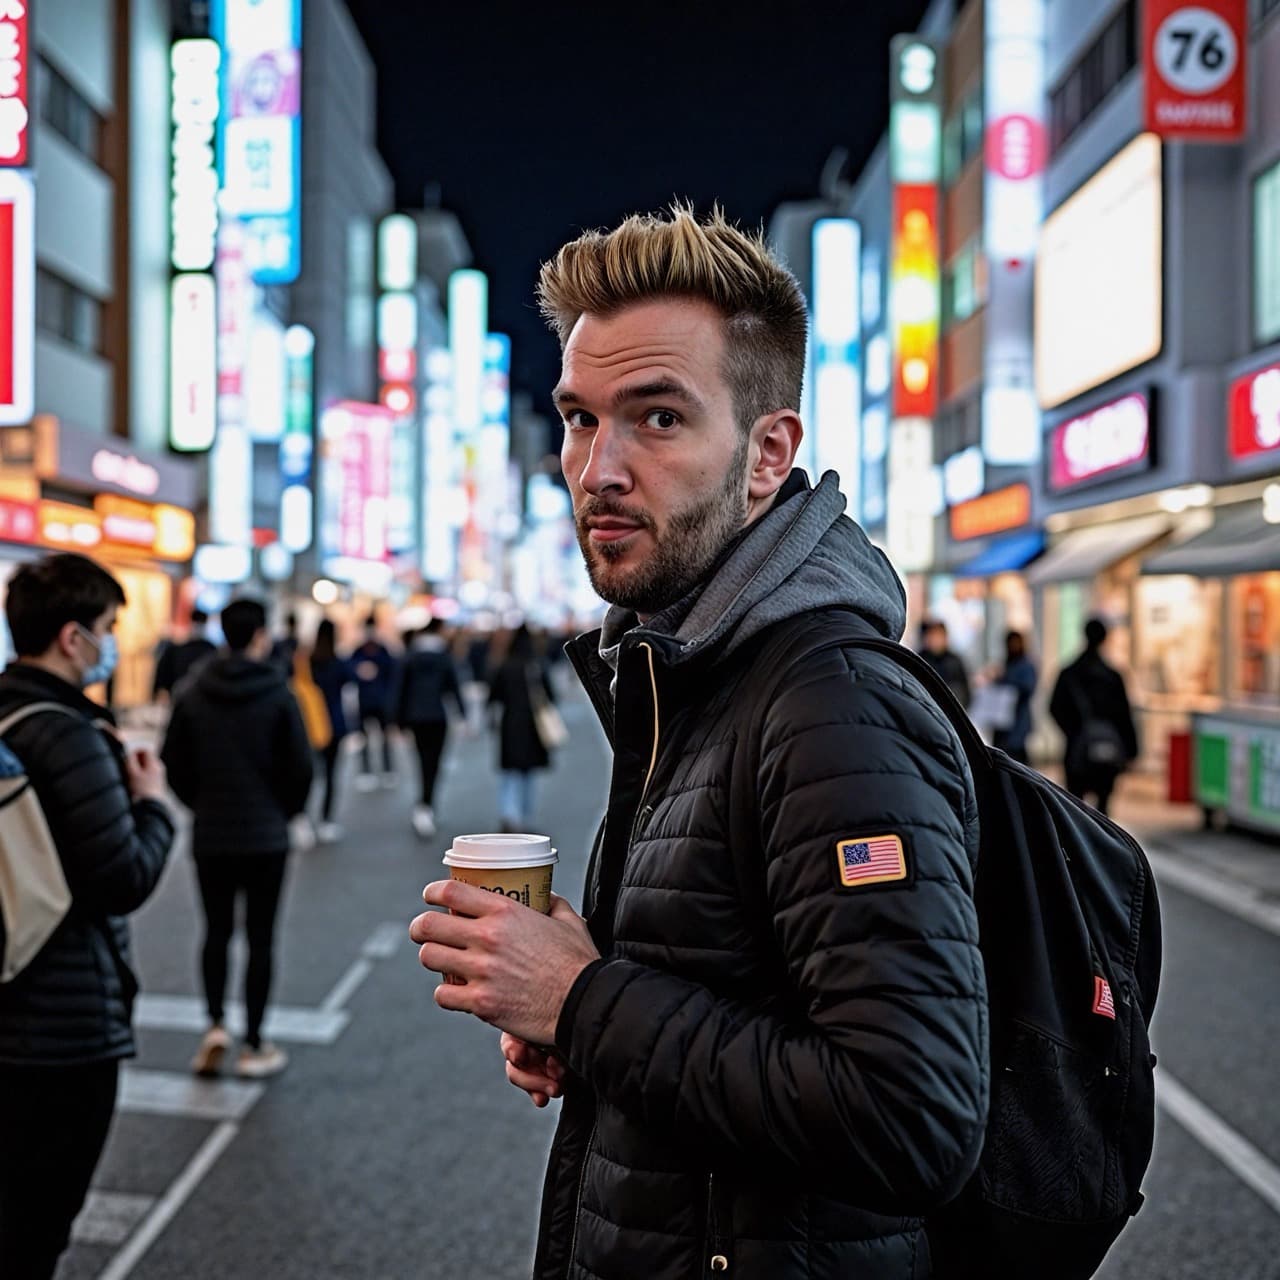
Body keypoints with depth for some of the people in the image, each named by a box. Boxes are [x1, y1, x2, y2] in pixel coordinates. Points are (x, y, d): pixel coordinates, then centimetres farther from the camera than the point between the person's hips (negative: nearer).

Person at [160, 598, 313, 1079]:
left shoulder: (193, 697, -3)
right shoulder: (278, 696, -12)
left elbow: (175, 765, 0)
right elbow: (300, 768, -9)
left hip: (209, 836, 3)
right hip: (266, 837, -2)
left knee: (216, 932, 16)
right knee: (260, 937, 6)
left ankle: (215, 1024, 4)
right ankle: (254, 1046, 11)